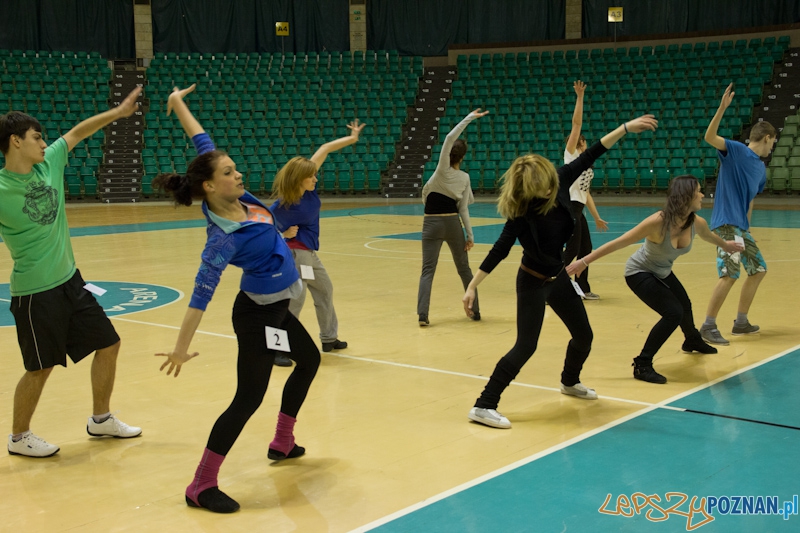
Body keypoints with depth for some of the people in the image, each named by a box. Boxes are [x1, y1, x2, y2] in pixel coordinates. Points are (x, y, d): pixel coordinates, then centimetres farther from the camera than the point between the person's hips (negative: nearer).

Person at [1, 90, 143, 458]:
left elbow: (78, 132, 14)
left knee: (108, 343, 13)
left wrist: (118, 112, 14)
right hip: (35, 292, -8)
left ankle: (100, 419, 31)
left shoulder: (49, 163, 1)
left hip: (70, 280, 8)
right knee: (41, 368, 3)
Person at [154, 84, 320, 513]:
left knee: (308, 360, 27)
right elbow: (202, 295, -28)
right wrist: (182, 347, -28)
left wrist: (179, 104, 7)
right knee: (249, 398, -9)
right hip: (258, 315, -10)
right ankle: (201, 486, -3)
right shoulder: (224, 236, -27)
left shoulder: (234, 199, -7)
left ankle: (282, 443, 39)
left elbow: (203, 143, 1)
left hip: (276, 309, 10)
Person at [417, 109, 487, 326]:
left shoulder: (442, 170, -10)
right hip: (452, 224, 3)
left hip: (432, 224, -3)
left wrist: (470, 117, -9)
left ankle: (423, 314, -15)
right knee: (464, 267, 16)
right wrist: (470, 235, 3)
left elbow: (450, 137, -13)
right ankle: (475, 310, 21)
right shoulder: (465, 178, -1)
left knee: (428, 269, -3)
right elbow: (464, 209, -2)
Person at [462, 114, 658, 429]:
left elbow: (589, 157, -8)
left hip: (558, 277, 7)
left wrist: (626, 128, -11)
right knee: (526, 346, -13)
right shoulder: (521, 211, -26)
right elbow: (500, 250, -27)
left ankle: (570, 382, 46)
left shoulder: (560, 182, -13)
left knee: (584, 335, 18)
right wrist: (472, 287, -30)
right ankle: (484, 406, -11)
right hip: (532, 282, -7)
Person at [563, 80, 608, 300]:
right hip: (569, 206, -9)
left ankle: (583, 288, 24)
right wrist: (580, 97, -11)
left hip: (577, 209, 9)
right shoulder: (571, 154, 0)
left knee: (585, 248, 13)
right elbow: (576, 123, -8)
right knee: (573, 249, -9)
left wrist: (597, 217, 22)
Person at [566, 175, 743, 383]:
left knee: (685, 306, 27)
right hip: (639, 273, -7)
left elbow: (710, 236, 10)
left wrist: (725, 245, 30)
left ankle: (692, 341, 62)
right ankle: (642, 366, -12)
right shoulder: (658, 222, -36)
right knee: (673, 313, -23)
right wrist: (584, 262, -33)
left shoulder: (697, 223, -17)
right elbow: (619, 243, -32)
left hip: (662, 272, 7)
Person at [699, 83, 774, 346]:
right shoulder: (736, 151, -7)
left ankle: (741, 322, 25)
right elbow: (709, 137, -23)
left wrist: (747, 226, 20)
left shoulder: (760, 168, 17)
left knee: (758, 269, 14)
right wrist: (722, 107, -33)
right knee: (730, 275, -15)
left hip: (741, 226, 9)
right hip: (726, 223, -9)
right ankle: (708, 326, -6)